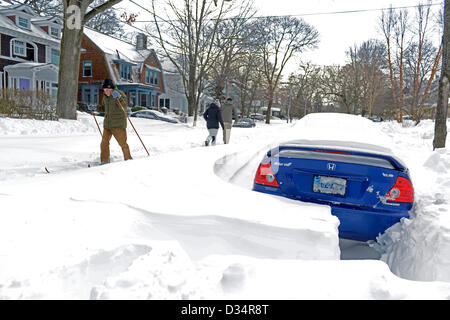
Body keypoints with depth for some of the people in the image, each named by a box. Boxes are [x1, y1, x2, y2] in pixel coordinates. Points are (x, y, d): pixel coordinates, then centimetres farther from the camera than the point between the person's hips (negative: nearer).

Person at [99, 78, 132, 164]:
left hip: (118, 124, -6)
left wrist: (119, 98, -36)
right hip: (107, 124, 6)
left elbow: (124, 107, -23)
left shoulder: (120, 94, -9)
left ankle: (128, 159, 13)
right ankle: (104, 162, 16)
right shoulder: (105, 96, 11)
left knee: (122, 143, -2)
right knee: (104, 143, 5)